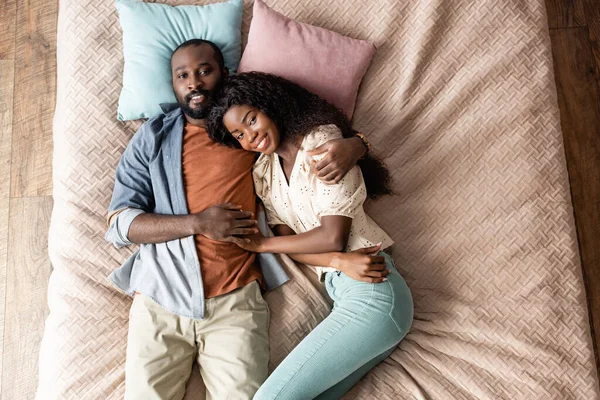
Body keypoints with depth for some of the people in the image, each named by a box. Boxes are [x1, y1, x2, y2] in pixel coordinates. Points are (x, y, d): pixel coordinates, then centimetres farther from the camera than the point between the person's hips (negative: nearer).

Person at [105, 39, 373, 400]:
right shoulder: (153, 137, 9)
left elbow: (325, 135, 16)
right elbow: (119, 224, 2)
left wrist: (354, 146, -9)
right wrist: (197, 223, -12)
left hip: (236, 301, 0)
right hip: (161, 300, 1)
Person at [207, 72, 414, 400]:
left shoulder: (321, 142, -6)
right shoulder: (262, 172, 13)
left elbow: (333, 237, -12)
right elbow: (289, 241, 4)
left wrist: (261, 244, -3)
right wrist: (340, 263, -14)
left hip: (372, 292, -6)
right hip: (339, 289, 6)